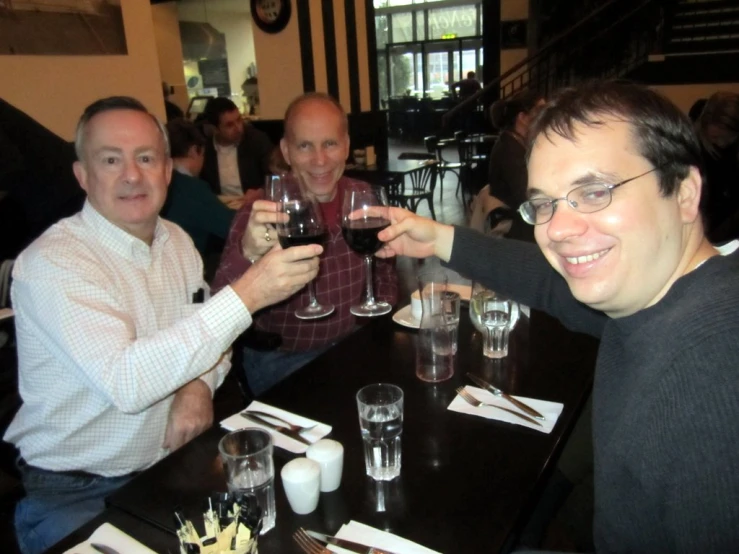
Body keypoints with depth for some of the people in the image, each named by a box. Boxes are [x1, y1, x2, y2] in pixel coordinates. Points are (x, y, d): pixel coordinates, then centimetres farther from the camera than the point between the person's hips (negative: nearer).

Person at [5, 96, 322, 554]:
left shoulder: (176, 241, 1)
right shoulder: (53, 262, -20)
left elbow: (209, 331, 12)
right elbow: (126, 383, -33)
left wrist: (200, 383, -11)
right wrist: (246, 295, -37)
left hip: (171, 464, 5)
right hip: (75, 493, -4)